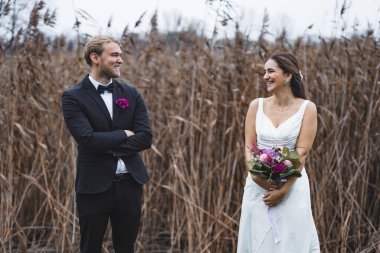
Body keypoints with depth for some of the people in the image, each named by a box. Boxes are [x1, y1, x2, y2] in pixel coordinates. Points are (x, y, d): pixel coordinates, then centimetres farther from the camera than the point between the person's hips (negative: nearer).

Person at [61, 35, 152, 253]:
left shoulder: (131, 94, 6)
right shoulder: (73, 97, -7)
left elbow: (145, 138, -3)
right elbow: (89, 139, -19)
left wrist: (109, 147, -13)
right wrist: (123, 134, -8)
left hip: (129, 185, 4)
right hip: (94, 186, -4)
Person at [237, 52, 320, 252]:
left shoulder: (307, 108, -5)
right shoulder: (257, 105, 3)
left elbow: (302, 153, -9)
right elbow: (249, 146, 2)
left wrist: (283, 189, -16)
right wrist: (255, 173, -17)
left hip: (292, 186, -2)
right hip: (258, 185, 2)